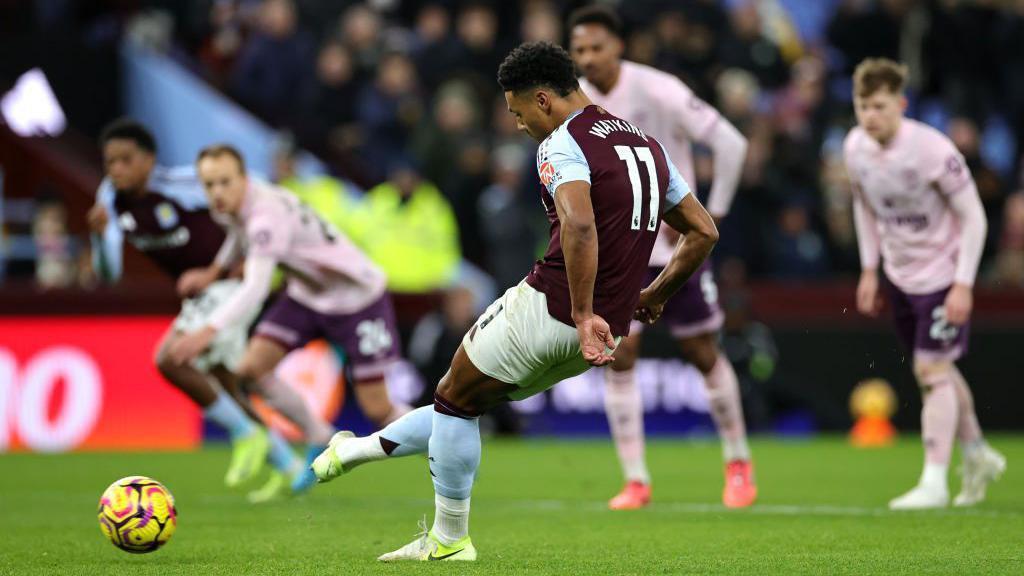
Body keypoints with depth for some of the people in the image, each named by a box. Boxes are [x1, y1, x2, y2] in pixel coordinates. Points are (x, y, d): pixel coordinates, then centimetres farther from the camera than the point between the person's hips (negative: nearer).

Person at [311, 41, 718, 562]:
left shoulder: (562, 144, -12)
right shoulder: (647, 145, 13)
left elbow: (578, 224, -32)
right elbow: (704, 231, 16)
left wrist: (584, 314, -29)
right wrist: (653, 298, 23)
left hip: (547, 307, -8)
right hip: (609, 331, 8)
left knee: (456, 400, 13)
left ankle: (450, 542, 20)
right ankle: (357, 451, 35)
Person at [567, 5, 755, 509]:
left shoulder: (657, 91, -18)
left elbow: (730, 143, -15)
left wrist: (712, 215, -14)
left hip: (676, 243, -3)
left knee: (702, 353, 5)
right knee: (619, 356, -7)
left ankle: (738, 464, 23)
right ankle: (635, 481, -1)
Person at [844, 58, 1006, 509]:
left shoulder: (932, 150, -26)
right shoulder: (855, 147, -8)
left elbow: (974, 216, -19)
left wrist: (963, 284, -22)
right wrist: (869, 269, 9)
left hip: (941, 272, -7)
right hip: (898, 273, 7)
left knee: (932, 370, -12)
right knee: (936, 370, 16)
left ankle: (934, 482, -8)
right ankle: (979, 458, 33)